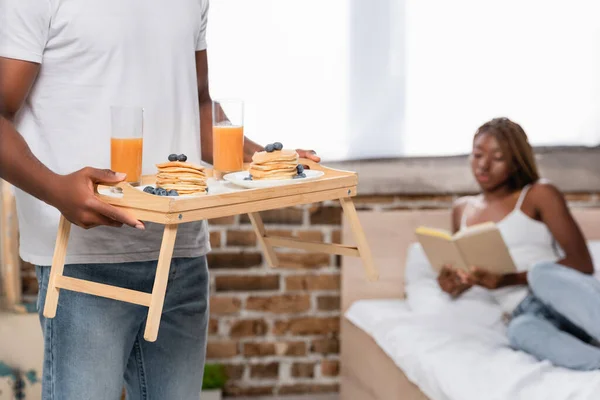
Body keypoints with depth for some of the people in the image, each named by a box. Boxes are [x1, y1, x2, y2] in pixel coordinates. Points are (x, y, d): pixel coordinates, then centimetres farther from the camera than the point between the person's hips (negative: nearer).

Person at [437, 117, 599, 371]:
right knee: (520, 331, -38)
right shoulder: (461, 211, 23)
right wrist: (456, 285, 4)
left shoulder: (540, 195, 7)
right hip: (525, 314, 2)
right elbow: (464, 270, 31)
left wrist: (511, 279, -12)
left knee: (541, 272, -39)